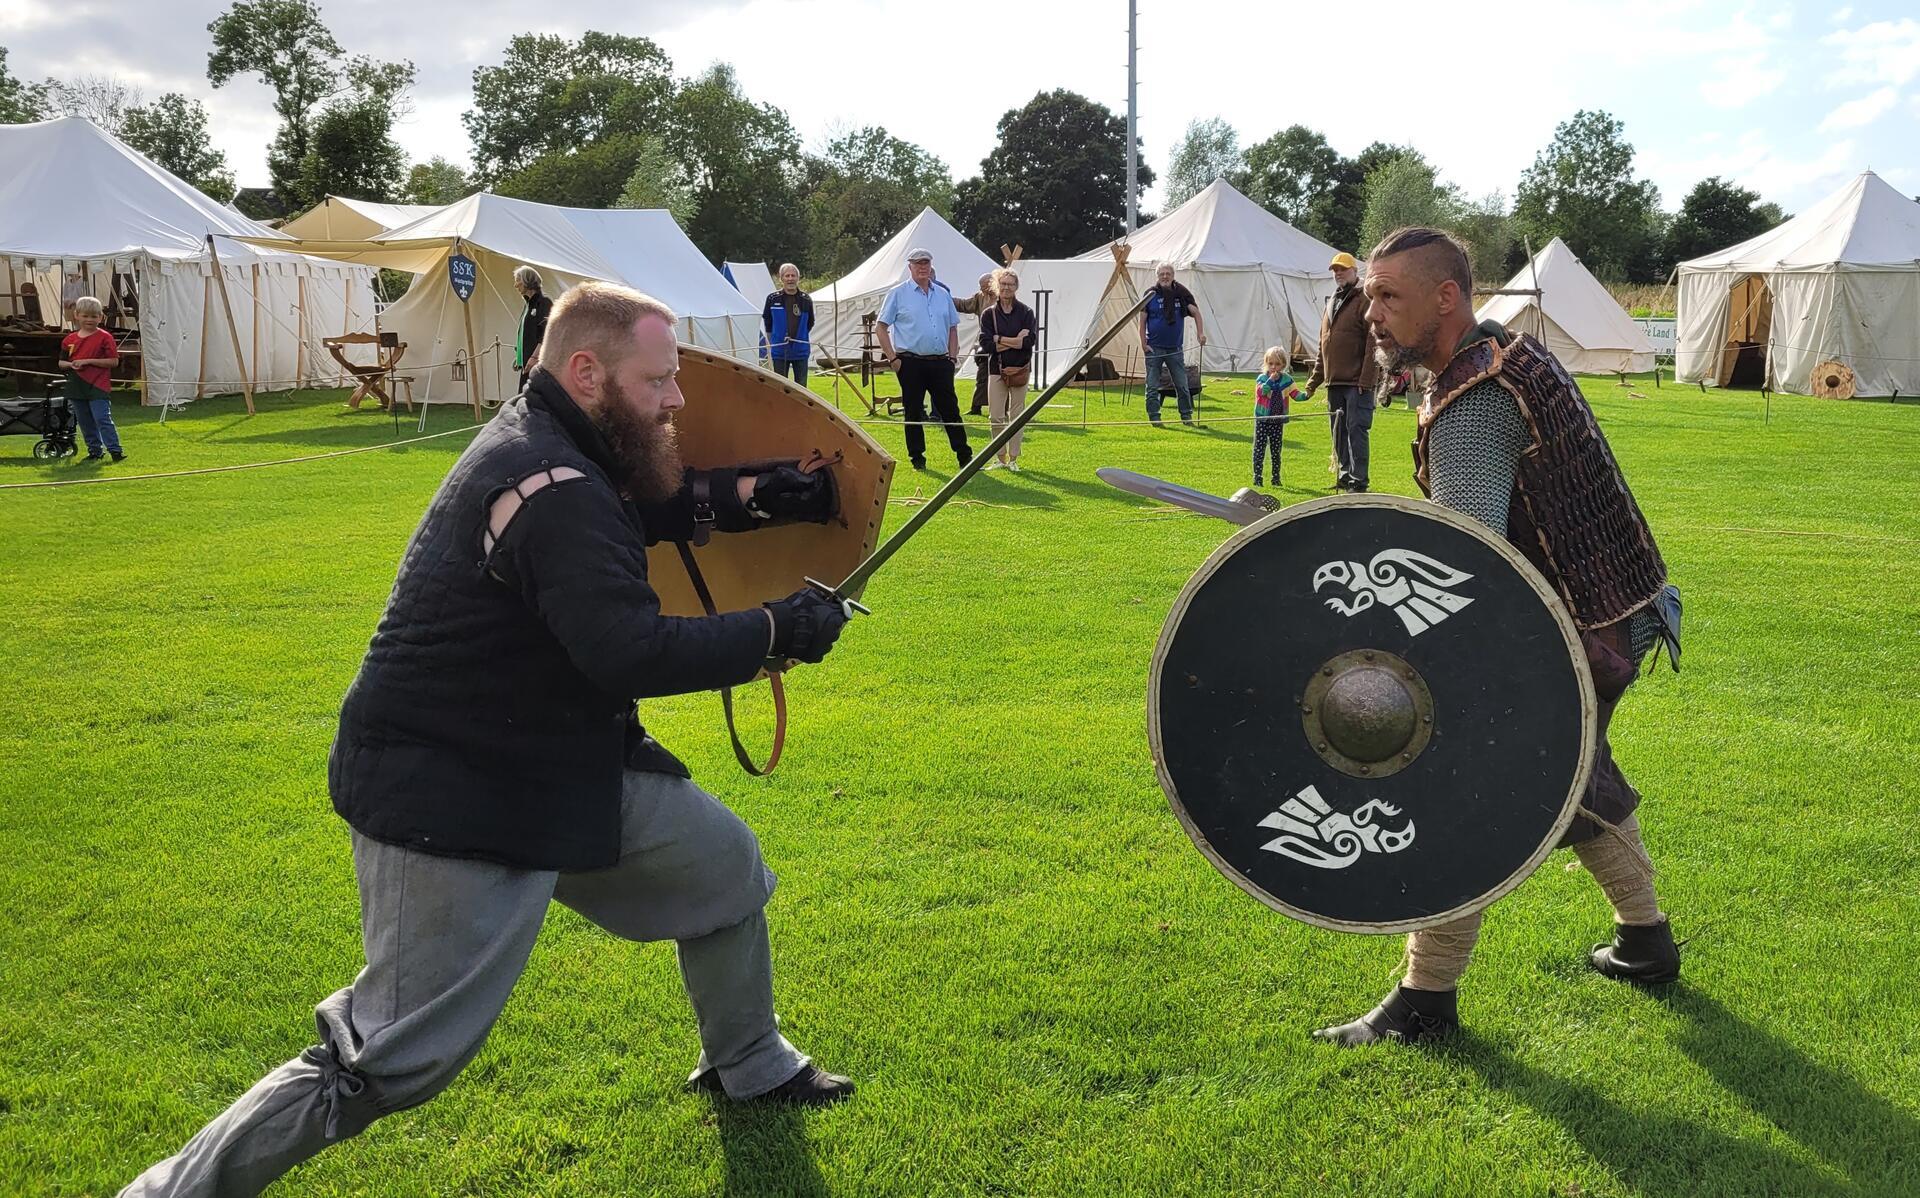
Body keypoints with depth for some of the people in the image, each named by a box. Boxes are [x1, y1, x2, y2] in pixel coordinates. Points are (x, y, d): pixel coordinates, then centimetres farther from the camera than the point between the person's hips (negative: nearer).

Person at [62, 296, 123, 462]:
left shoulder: (104, 337, -5)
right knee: (84, 422, 11)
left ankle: (115, 450, -10)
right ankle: (94, 451, 21)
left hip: (98, 386, -6)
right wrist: (71, 365, -8)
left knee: (102, 419, -12)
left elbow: (114, 361, -10)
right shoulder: (70, 339, 9)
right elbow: (61, 362, 16)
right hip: (76, 387, 6)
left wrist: (88, 361, -16)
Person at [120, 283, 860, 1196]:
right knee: (388, 1064, -7)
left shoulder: (549, 443, 3)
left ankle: (748, 1067, 39)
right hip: (451, 809, -11)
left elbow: (648, 505, 18)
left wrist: (751, 495, 1)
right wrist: (777, 631, -21)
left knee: (725, 862, 17)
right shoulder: (551, 488, -26)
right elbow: (631, 653, -32)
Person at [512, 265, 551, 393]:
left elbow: (547, 334, -16)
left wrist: (535, 357, -22)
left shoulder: (544, 302, -8)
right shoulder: (529, 303, 20)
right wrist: (518, 357, 19)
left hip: (538, 362, -9)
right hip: (527, 363, 9)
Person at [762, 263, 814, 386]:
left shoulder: (806, 299, 1)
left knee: (801, 385, 7)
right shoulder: (773, 299, -3)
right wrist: (772, 340, 9)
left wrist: (801, 337, 9)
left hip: (801, 350, 1)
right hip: (779, 351, -1)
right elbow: (767, 321, 10)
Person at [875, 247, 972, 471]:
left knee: (950, 409, 5)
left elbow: (953, 327, 20)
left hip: (940, 361, 3)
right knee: (914, 411, 3)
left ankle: (964, 455, 10)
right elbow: (881, 326, -2)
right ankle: (917, 457, 12)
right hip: (911, 362, -3)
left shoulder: (943, 294, 13)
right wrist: (892, 358, -8)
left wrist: (952, 356, 9)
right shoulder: (898, 294, 0)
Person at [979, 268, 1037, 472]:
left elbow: (1030, 340, -12)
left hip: (1020, 369, -1)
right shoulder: (988, 314, 2)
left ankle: (1013, 458, 11)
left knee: (1017, 415, 3)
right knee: (997, 417, 1)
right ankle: (1000, 457, 14)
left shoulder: (1026, 312, 0)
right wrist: (1015, 341, -14)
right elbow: (986, 344, -9)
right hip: (996, 370, 1)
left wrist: (1000, 339, -12)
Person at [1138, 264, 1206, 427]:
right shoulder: (1150, 294, -2)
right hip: (1154, 348, -2)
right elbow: (1142, 321, 0)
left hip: (1175, 348, 2)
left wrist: (1200, 333, -12)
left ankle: (1187, 417, 15)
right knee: (1152, 386, 0)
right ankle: (1154, 418, 8)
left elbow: (1195, 312, 3)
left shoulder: (1181, 292, 3)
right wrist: (1144, 343, -7)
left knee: (1182, 385, 5)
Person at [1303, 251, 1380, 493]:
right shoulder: (1332, 303, 20)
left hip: (1358, 382, -8)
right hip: (1334, 382, 8)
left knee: (1356, 429, -8)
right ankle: (1345, 475, 20)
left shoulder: (1365, 301, -5)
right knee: (1338, 431, 11)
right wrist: (1314, 380, 22)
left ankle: (1359, 482, -6)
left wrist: (1366, 378, -20)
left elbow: (1373, 343, -13)